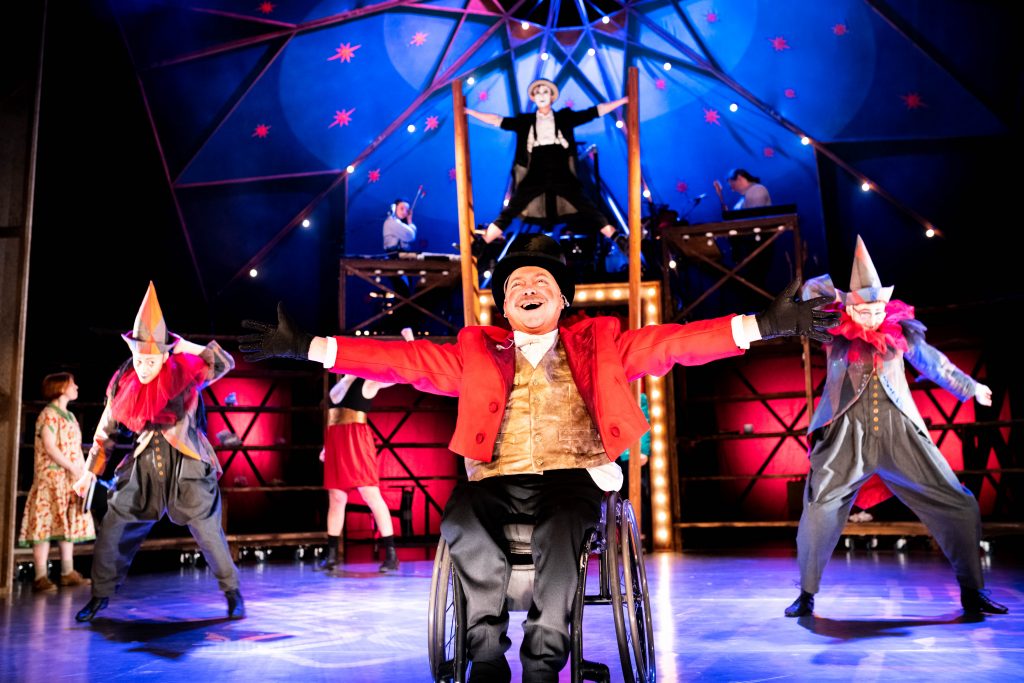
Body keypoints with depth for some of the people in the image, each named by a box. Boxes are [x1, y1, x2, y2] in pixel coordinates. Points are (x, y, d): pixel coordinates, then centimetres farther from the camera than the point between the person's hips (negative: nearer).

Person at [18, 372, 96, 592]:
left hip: (71, 480, 9)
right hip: (51, 478, -9)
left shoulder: (69, 416, 18)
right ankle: (41, 577, -6)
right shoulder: (49, 414, -8)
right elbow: (50, 447, -16)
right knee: (45, 524, -8)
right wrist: (73, 469, -17)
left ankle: (68, 573, 16)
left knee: (69, 524, 10)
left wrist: (84, 472, 7)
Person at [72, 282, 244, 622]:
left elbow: (224, 363, -20)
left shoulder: (184, 372, -11)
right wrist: (90, 471, 15)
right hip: (145, 464, 4)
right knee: (111, 529, 4)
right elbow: (106, 428, 9)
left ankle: (233, 592, 17)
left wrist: (185, 345, -18)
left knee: (208, 534, -1)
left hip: (187, 465, -3)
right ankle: (100, 596, 24)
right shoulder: (123, 382, -2)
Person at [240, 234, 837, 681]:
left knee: (563, 524, -34)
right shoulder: (477, 352, 19)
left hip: (572, 477, -1)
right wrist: (307, 346, 6)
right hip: (499, 482, 1)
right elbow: (404, 359, 13)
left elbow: (671, 343, 7)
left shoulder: (598, 345, 17)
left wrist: (767, 324, -4)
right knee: (462, 517, -31)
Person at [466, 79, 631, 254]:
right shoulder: (525, 121, 12)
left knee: (588, 209, -9)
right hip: (535, 176, 1)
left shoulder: (565, 117, 11)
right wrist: (470, 112, 4)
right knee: (509, 212, -5)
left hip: (561, 175, 0)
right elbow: (497, 120, 11)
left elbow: (594, 112, 10)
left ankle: (620, 241, -8)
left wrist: (624, 100, 7)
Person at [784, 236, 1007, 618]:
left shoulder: (900, 330, 5)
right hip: (847, 440, -3)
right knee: (819, 511, -15)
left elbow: (933, 363, 22)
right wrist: (844, 283, -3)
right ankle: (806, 595, 3)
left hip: (900, 437, 3)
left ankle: (972, 592, 20)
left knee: (958, 506, 1)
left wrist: (971, 388, 34)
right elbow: (811, 289, 0)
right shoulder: (834, 332, -1)